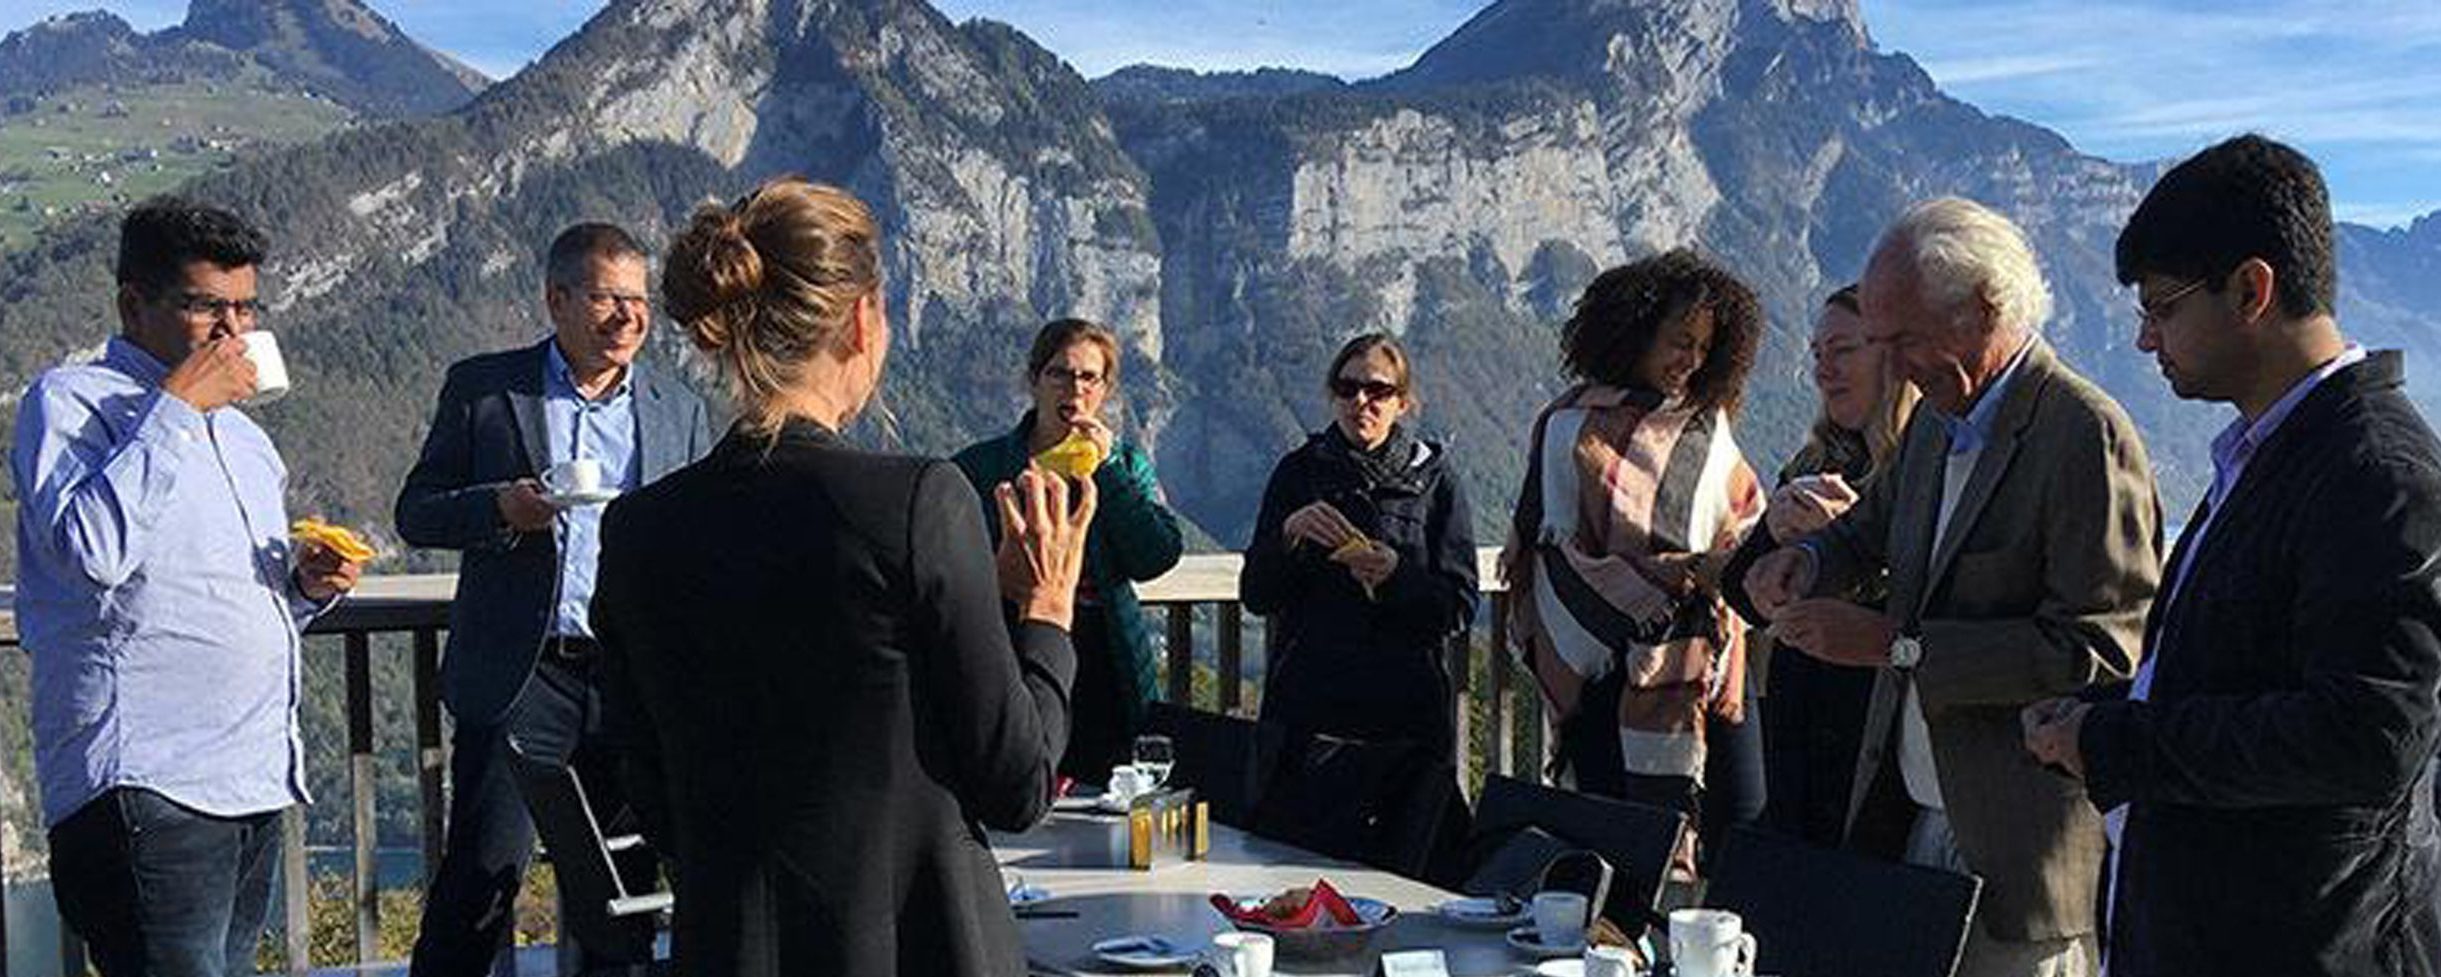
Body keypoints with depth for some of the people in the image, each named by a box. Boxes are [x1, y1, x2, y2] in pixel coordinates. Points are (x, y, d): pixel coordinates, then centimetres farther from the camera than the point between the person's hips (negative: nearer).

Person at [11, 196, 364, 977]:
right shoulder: (69, 401, -1)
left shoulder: (244, 436, 22)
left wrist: (306, 584, 8)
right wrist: (176, 407, -15)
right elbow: (94, 550, -20)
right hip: (142, 787, -8)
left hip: (258, 783, 8)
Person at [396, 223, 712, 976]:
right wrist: (500, 510, -18)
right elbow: (416, 512, 2)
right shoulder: (482, 387, 2)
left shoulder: (680, 409, 10)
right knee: (483, 873, -4)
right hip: (520, 678, -3)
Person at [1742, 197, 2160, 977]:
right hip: (1918, 818, 8)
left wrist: (1893, 644, -21)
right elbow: (1875, 526, 30)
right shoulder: (1936, 423, 11)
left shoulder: (2087, 434, -16)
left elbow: (2097, 649, -21)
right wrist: (1808, 558, 6)